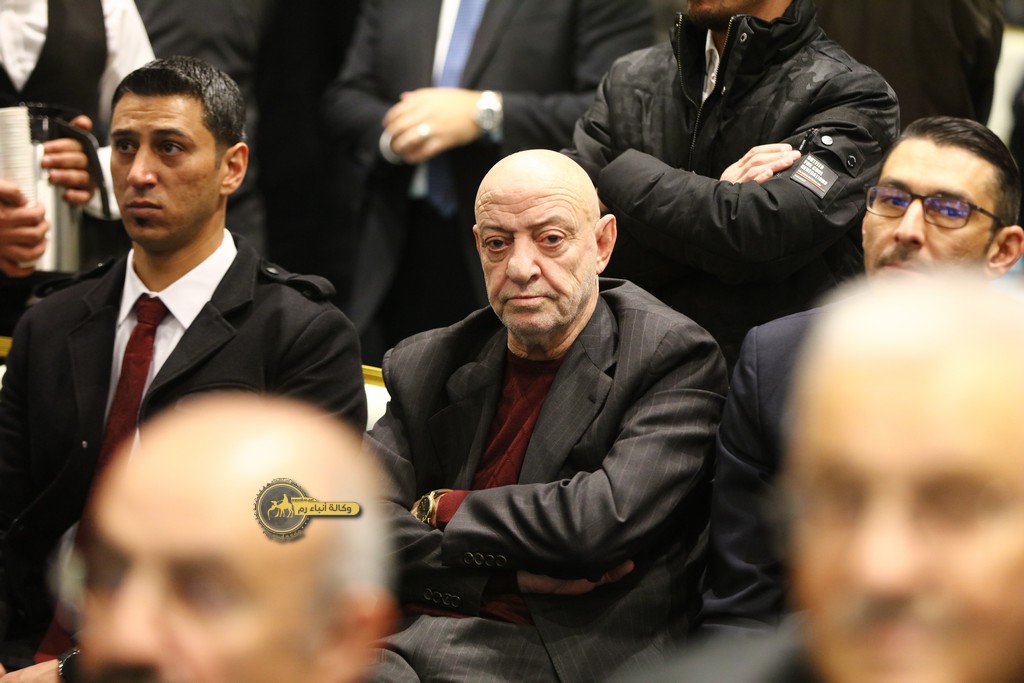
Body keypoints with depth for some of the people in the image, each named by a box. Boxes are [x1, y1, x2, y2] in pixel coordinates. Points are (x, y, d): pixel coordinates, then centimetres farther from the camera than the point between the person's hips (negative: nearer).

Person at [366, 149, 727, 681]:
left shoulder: (673, 360, 2)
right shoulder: (426, 367, 16)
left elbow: (605, 519, -13)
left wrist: (443, 510, 1)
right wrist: (510, 572, -8)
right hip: (404, 634, 4)